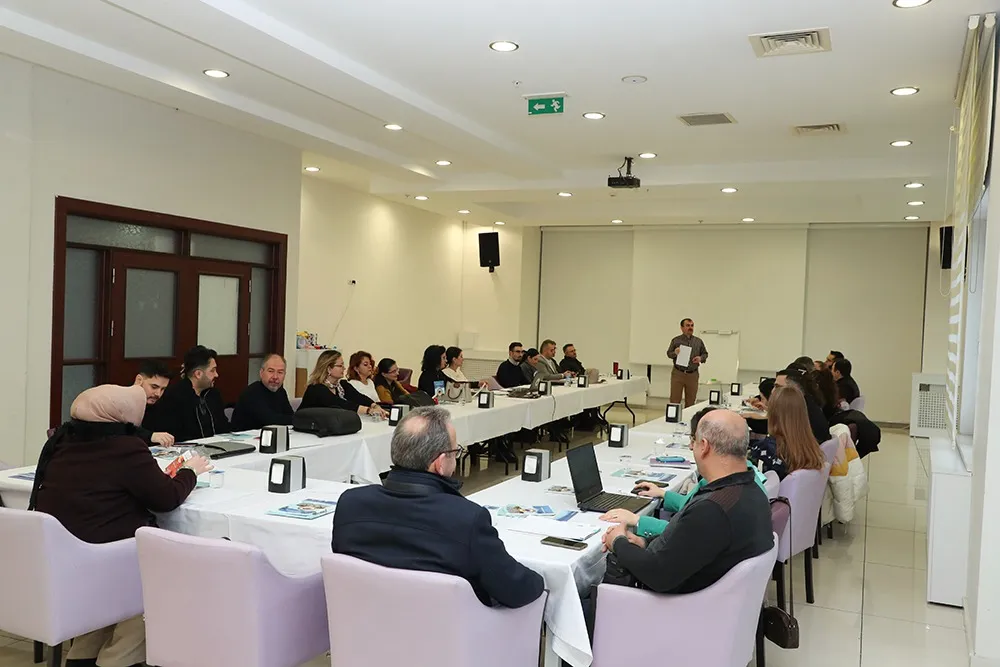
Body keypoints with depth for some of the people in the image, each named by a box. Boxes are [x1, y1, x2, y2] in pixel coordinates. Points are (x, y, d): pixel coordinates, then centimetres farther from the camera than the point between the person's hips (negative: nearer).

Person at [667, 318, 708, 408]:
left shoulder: (699, 341, 9)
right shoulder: (676, 340, 3)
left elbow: (705, 353, 16)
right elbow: (668, 353, 5)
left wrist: (701, 358, -6)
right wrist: (675, 353, -17)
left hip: (693, 375, 2)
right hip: (678, 374, -2)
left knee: (690, 402, 7)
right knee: (675, 400, -1)